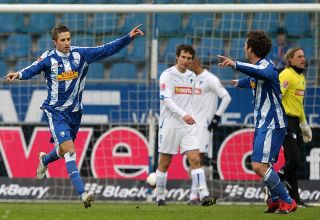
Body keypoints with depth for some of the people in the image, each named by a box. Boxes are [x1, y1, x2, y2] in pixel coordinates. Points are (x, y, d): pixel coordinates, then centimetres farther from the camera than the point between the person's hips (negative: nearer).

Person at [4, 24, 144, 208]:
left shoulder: (80, 54, -2)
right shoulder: (49, 59, -10)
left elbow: (107, 50, -1)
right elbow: (32, 69, -22)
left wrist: (129, 37, -8)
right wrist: (19, 74, -44)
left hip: (75, 111, 5)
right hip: (56, 112, -5)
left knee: (64, 150, 20)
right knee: (69, 149, -19)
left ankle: (44, 160, 57)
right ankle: (82, 193, -26)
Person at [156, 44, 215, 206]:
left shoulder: (192, 76, 12)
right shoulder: (167, 75, -7)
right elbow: (166, 99, -17)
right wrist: (183, 115, -26)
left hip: (188, 125, 4)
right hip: (169, 125, -4)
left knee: (195, 159, -9)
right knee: (164, 163, 4)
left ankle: (204, 196, -15)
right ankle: (160, 197, 16)